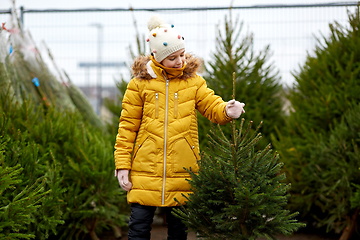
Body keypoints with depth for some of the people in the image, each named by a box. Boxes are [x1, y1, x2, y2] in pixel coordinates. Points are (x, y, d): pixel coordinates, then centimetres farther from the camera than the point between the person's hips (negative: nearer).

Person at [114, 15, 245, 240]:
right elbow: (127, 127, 2)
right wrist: (122, 165, -3)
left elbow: (213, 106, -3)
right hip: (146, 171, -1)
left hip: (182, 172, 2)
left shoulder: (193, 82, 6)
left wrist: (227, 110, -27)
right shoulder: (140, 83, 1)